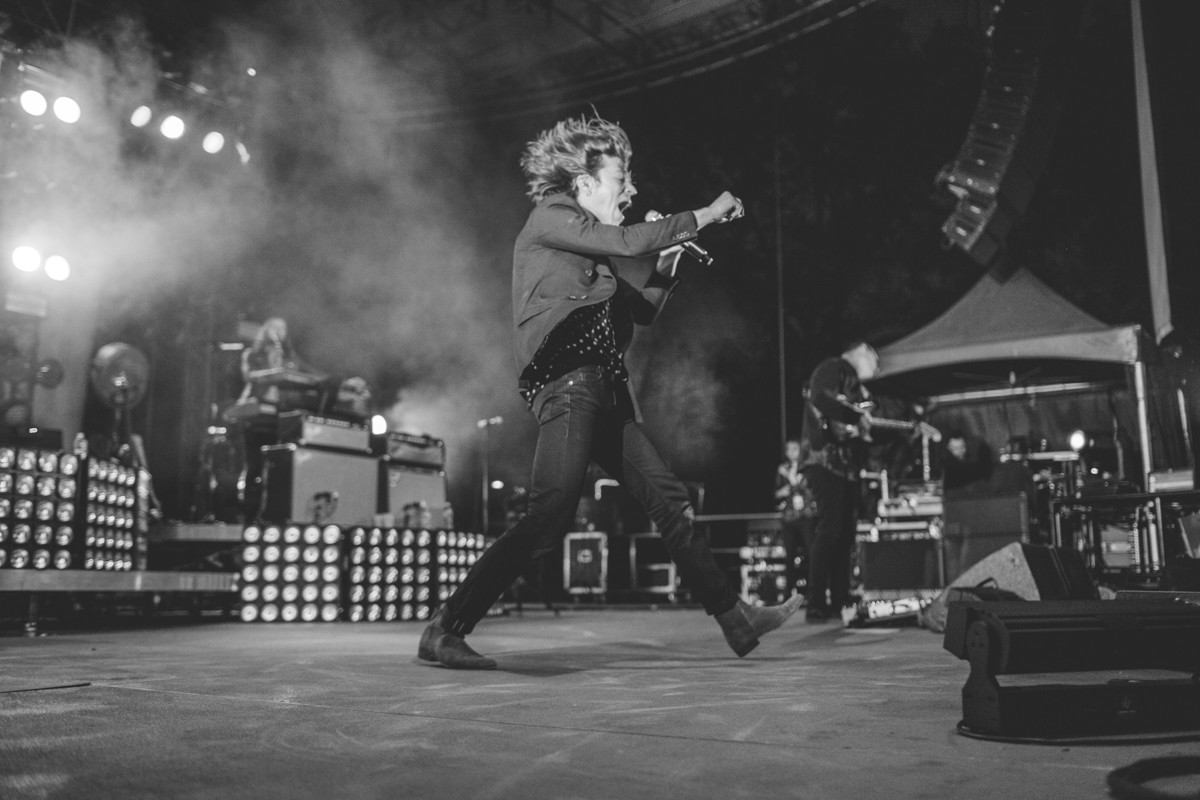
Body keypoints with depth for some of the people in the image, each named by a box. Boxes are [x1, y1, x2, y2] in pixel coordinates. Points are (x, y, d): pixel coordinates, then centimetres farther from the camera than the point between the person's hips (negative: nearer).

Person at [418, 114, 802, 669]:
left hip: (603, 388, 9)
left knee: (668, 498, 7)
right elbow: (626, 242, -14)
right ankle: (445, 630, -12)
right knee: (551, 514, -19)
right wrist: (704, 215, -4)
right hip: (566, 381, -9)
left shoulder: (592, 250, 25)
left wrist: (667, 260, 12)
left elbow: (644, 310, 26)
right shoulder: (549, 218, 0)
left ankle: (734, 620, 13)